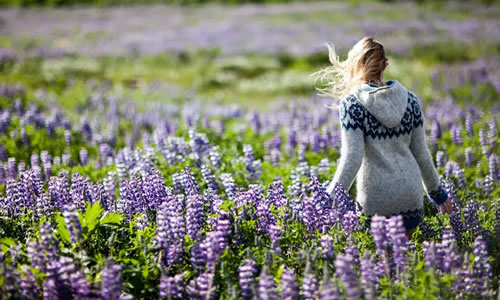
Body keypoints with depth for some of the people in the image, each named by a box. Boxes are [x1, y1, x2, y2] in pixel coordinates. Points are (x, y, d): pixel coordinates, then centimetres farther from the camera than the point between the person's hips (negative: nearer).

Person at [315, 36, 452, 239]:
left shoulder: (351, 104, -10)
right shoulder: (409, 100, 3)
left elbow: (352, 158, -16)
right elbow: (421, 153, 8)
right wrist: (437, 192, 21)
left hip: (376, 199, -4)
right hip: (411, 193, 4)